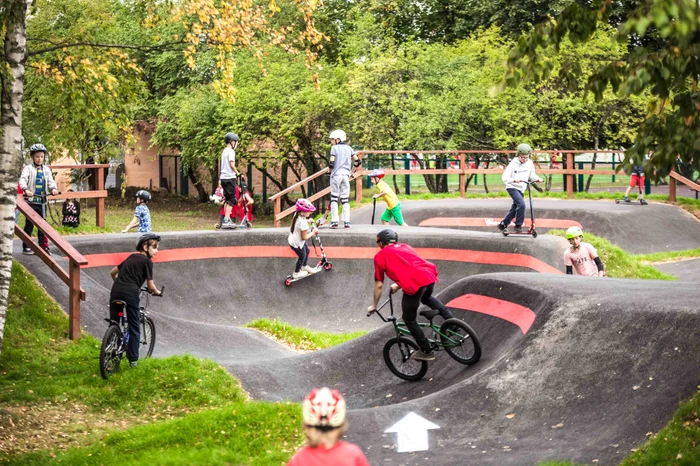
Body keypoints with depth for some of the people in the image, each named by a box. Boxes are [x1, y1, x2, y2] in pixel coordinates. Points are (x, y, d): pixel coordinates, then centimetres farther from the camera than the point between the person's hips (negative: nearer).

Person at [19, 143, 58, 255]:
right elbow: (23, 179, -18)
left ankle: (43, 246, 13)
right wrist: (26, 189, -37)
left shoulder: (46, 169, 9)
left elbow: (50, 181, 1)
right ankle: (26, 247, 7)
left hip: (42, 201, 4)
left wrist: (53, 188, -21)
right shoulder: (28, 168, -4)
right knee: (29, 224, 0)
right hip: (31, 200, -4)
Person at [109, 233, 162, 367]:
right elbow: (150, 286, 1)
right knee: (134, 327, 8)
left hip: (116, 291, 5)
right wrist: (157, 292, 21)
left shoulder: (131, 257, 22)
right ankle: (133, 358, 10)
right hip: (131, 294, -5)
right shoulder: (147, 261, 2)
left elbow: (113, 272, 29)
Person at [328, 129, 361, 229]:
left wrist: (331, 171, 9)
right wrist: (351, 170, 24)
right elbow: (358, 161, 13)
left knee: (334, 198, 2)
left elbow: (331, 164, -11)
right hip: (346, 175, 4)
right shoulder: (349, 148, 10)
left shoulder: (334, 148, -4)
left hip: (336, 175, -4)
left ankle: (334, 221, -3)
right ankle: (347, 222, 4)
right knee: (345, 199, 8)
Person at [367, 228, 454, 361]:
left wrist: (374, 305, 27)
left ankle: (426, 351, 19)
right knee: (427, 298, 40)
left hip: (414, 285, -6)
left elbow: (379, 285, 15)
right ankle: (451, 319, 25)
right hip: (429, 275, 6)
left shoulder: (380, 255, 14)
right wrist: (398, 285, 56)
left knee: (409, 320, 15)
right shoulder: (405, 247, 29)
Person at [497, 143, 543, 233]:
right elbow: (504, 177, -18)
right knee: (521, 204, -24)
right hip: (512, 187, -6)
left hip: (521, 189, 6)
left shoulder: (529, 163, 3)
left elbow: (532, 175, 14)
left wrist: (538, 179, -7)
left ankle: (503, 224, 27)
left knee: (514, 209, 11)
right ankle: (518, 225, -15)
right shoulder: (513, 164, -13)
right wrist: (514, 180, -36)